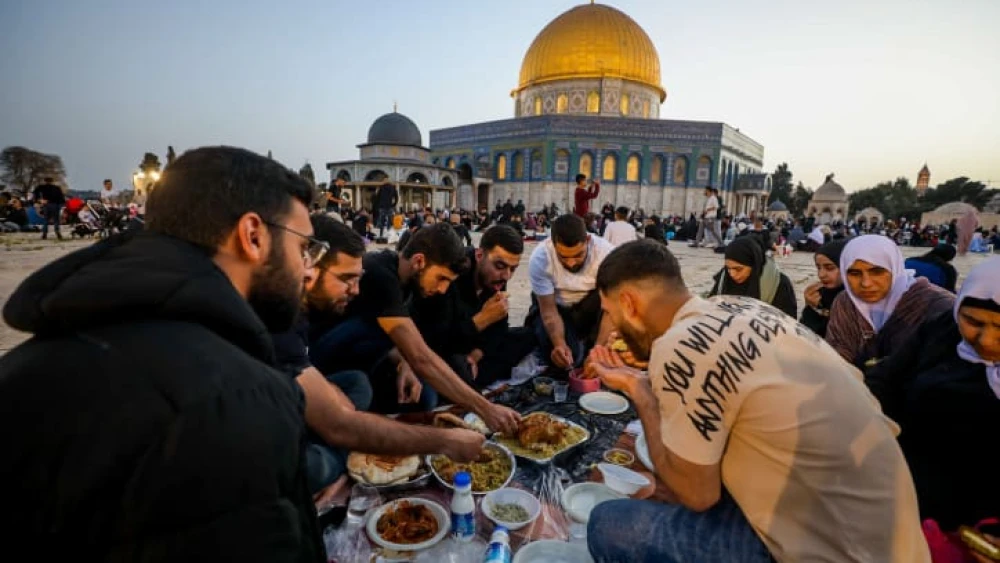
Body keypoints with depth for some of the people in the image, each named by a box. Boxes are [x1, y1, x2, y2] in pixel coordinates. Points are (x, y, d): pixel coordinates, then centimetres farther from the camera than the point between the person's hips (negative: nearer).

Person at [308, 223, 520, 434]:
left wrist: (401, 365, -15)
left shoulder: (401, 272, -3)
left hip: (350, 354, 8)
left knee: (423, 397, -8)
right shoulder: (380, 276, -30)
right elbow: (420, 358, -37)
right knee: (383, 327, -34)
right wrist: (485, 409, -36)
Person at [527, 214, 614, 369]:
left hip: (588, 308, 1)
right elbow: (549, 310, -21)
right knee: (559, 355, -26)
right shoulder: (539, 258, -27)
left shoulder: (606, 253, -29)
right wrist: (560, 344, -39)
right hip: (556, 307, 0)